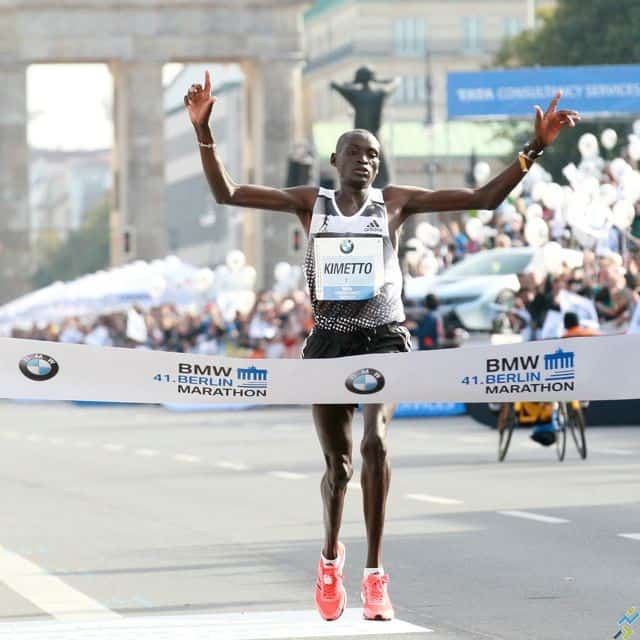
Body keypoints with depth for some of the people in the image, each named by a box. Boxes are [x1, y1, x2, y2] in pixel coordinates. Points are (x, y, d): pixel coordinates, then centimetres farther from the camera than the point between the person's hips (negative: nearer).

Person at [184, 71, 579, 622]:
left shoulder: (395, 202, 4)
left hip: (384, 338, -2)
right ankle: (331, 556, 36)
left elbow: (486, 198, 1)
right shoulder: (311, 202, 7)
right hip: (329, 342, 2)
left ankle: (374, 574, -16)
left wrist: (535, 148, -8)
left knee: (376, 441, -24)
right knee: (337, 464, 6)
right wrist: (204, 131, -9)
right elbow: (226, 193, 2)